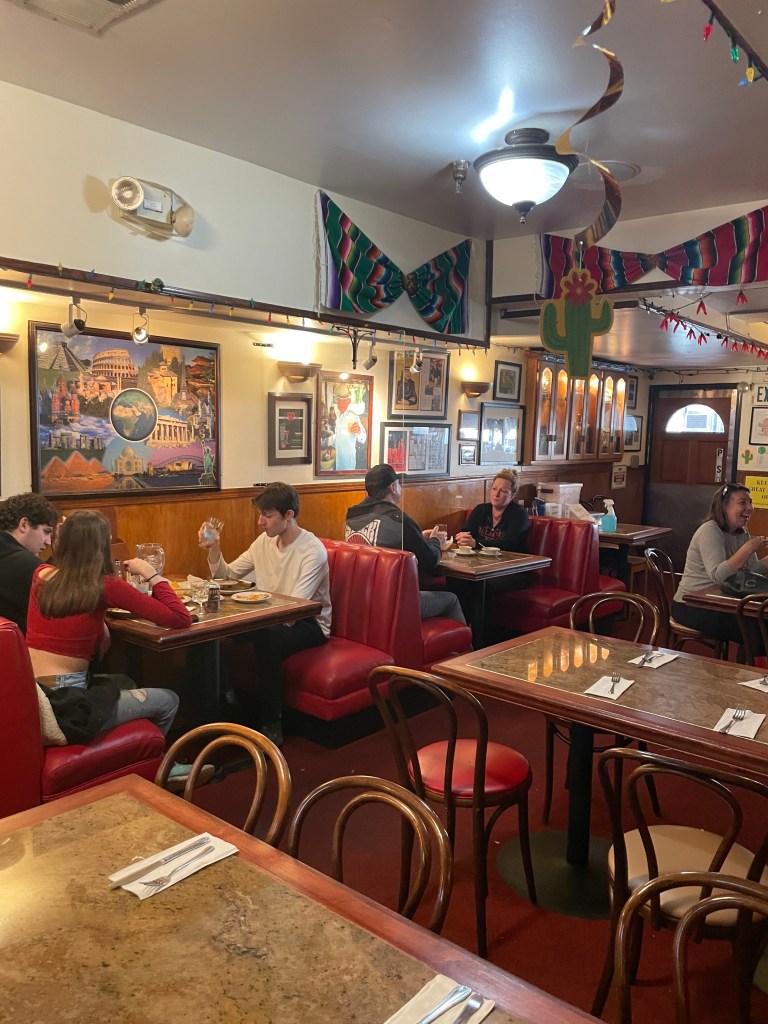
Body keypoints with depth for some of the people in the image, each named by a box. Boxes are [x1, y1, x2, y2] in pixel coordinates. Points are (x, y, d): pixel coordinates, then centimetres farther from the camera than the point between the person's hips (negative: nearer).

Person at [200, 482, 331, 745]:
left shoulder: (313, 551, -19)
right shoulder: (264, 541, 3)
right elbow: (227, 575, 9)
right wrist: (214, 549, -9)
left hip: (310, 624, -6)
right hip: (271, 617, 6)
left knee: (268, 639, -36)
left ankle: (271, 725, -17)